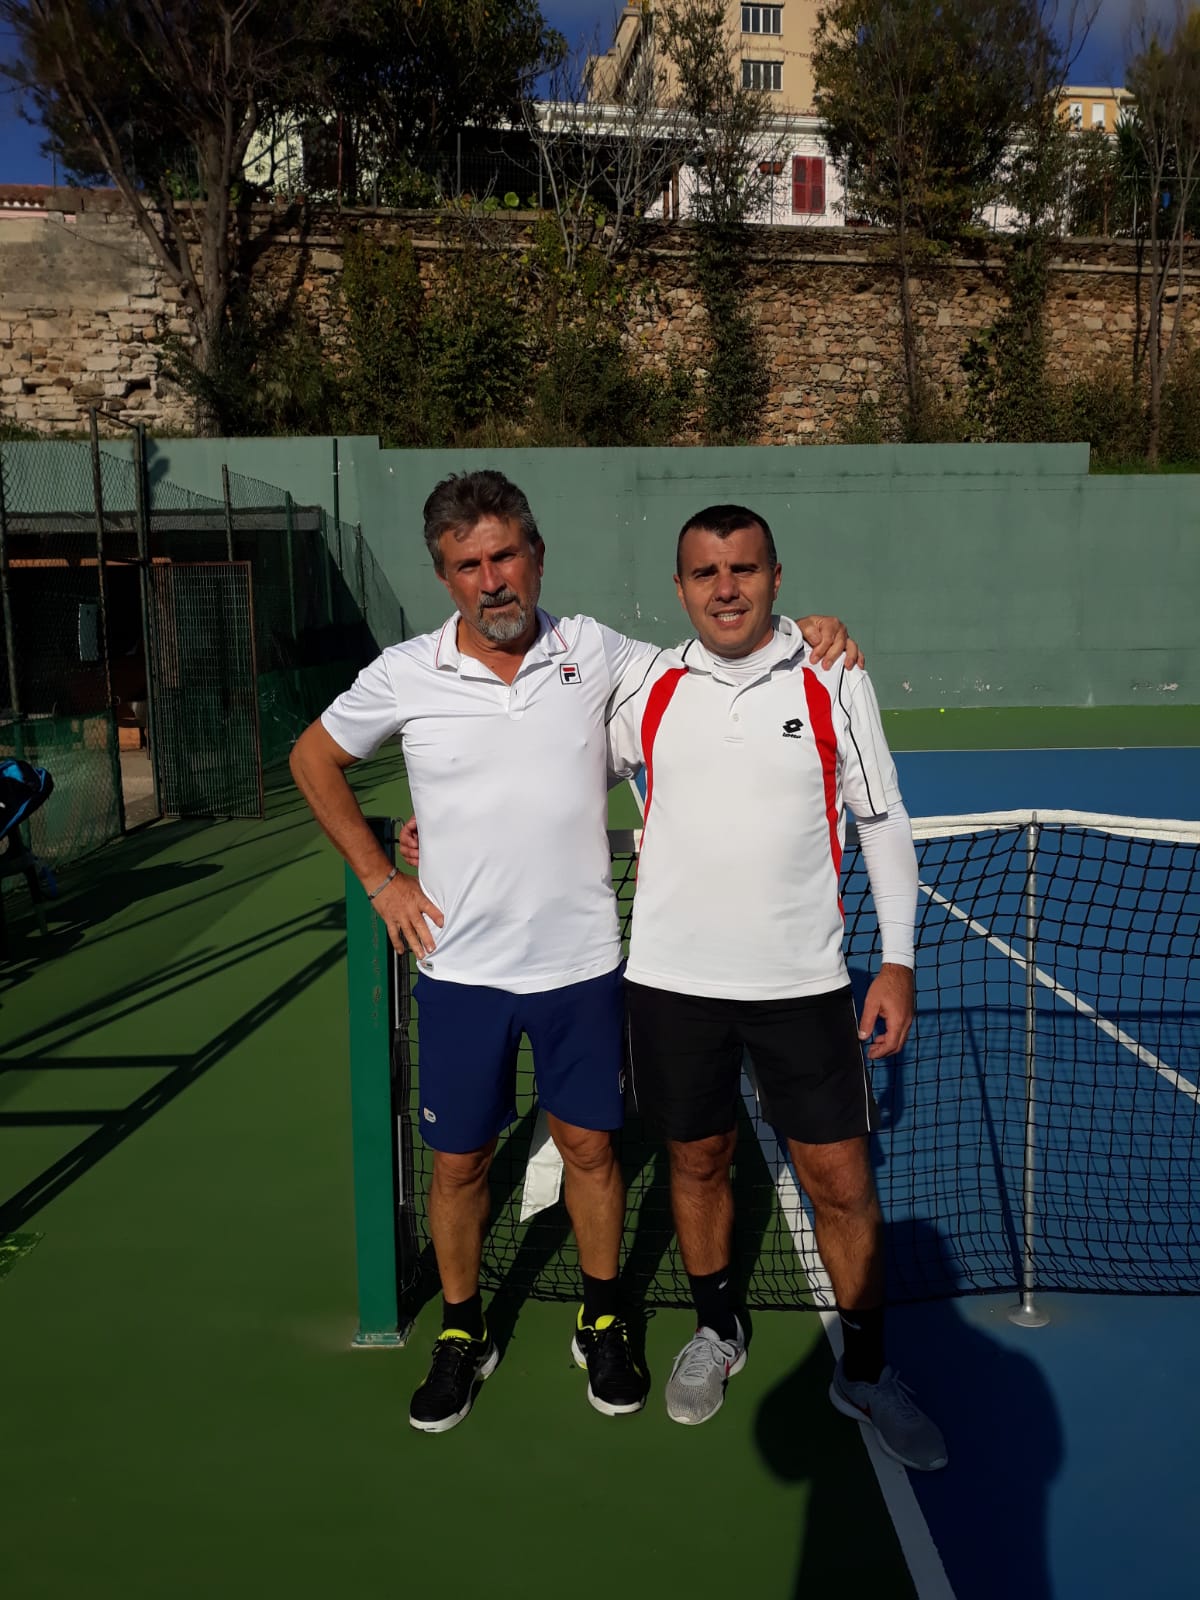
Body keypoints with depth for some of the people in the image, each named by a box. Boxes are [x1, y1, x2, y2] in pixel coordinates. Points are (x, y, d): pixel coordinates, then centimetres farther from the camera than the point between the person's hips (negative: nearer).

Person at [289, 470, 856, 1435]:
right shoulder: (406, 675, -6)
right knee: (460, 1160, 11)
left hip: (582, 963, 1)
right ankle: (462, 1335, 35)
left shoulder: (593, 652, -3)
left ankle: (602, 1323, 36)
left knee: (591, 1145, 13)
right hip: (460, 967, 0)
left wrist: (798, 631, -8)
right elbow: (315, 759, 9)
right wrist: (379, 878, 3)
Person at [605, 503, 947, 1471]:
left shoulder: (835, 682, -3)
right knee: (698, 1161, 16)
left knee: (842, 1182, 5)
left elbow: (884, 820, 3)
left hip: (804, 982, -1)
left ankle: (865, 1373, 29)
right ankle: (718, 1331, 41)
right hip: (672, 980, 2)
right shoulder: (649, 690, 0)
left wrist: (898, 961, 0)